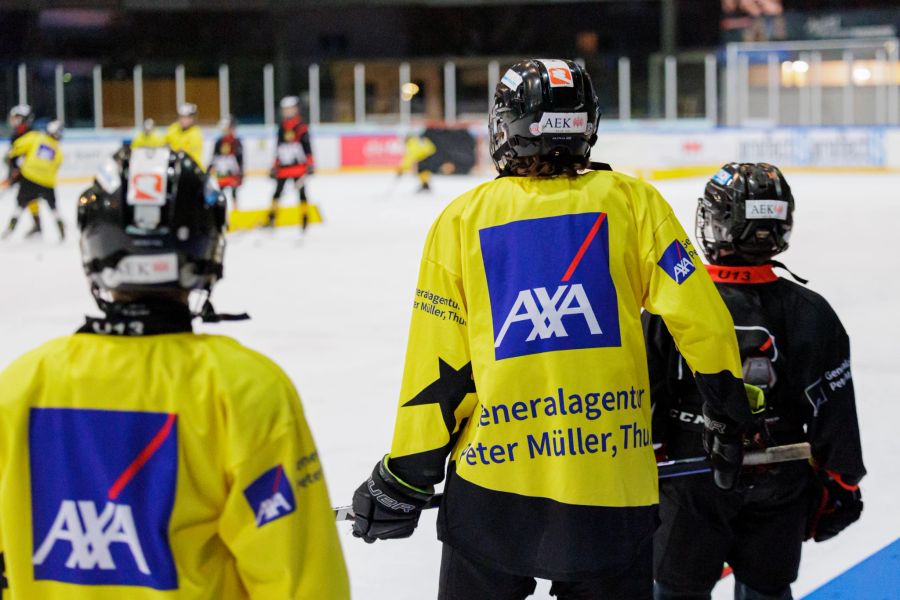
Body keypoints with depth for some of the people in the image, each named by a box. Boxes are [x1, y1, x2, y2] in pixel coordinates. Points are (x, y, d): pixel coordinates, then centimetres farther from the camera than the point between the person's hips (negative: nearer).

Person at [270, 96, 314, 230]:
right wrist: (275, 167, 16)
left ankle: (305, 219, 5)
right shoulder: (282, 128, 12)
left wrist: (309, 165, -14)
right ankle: (271, 219, 10)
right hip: (283, 168, 5)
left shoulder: (301, 127, -4)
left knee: (301, 192, -2)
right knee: (277, 192, 5)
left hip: (298, 167, -5)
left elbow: (307, 147, -8)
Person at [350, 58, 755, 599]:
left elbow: (439, 368, 1)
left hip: (491, 486, 0)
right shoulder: (632, 201, 0)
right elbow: (699, 317, -2)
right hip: (613, 489, 0)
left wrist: (405, 480, 9)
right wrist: (730, 416, 11)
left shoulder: (462, 220, 1)